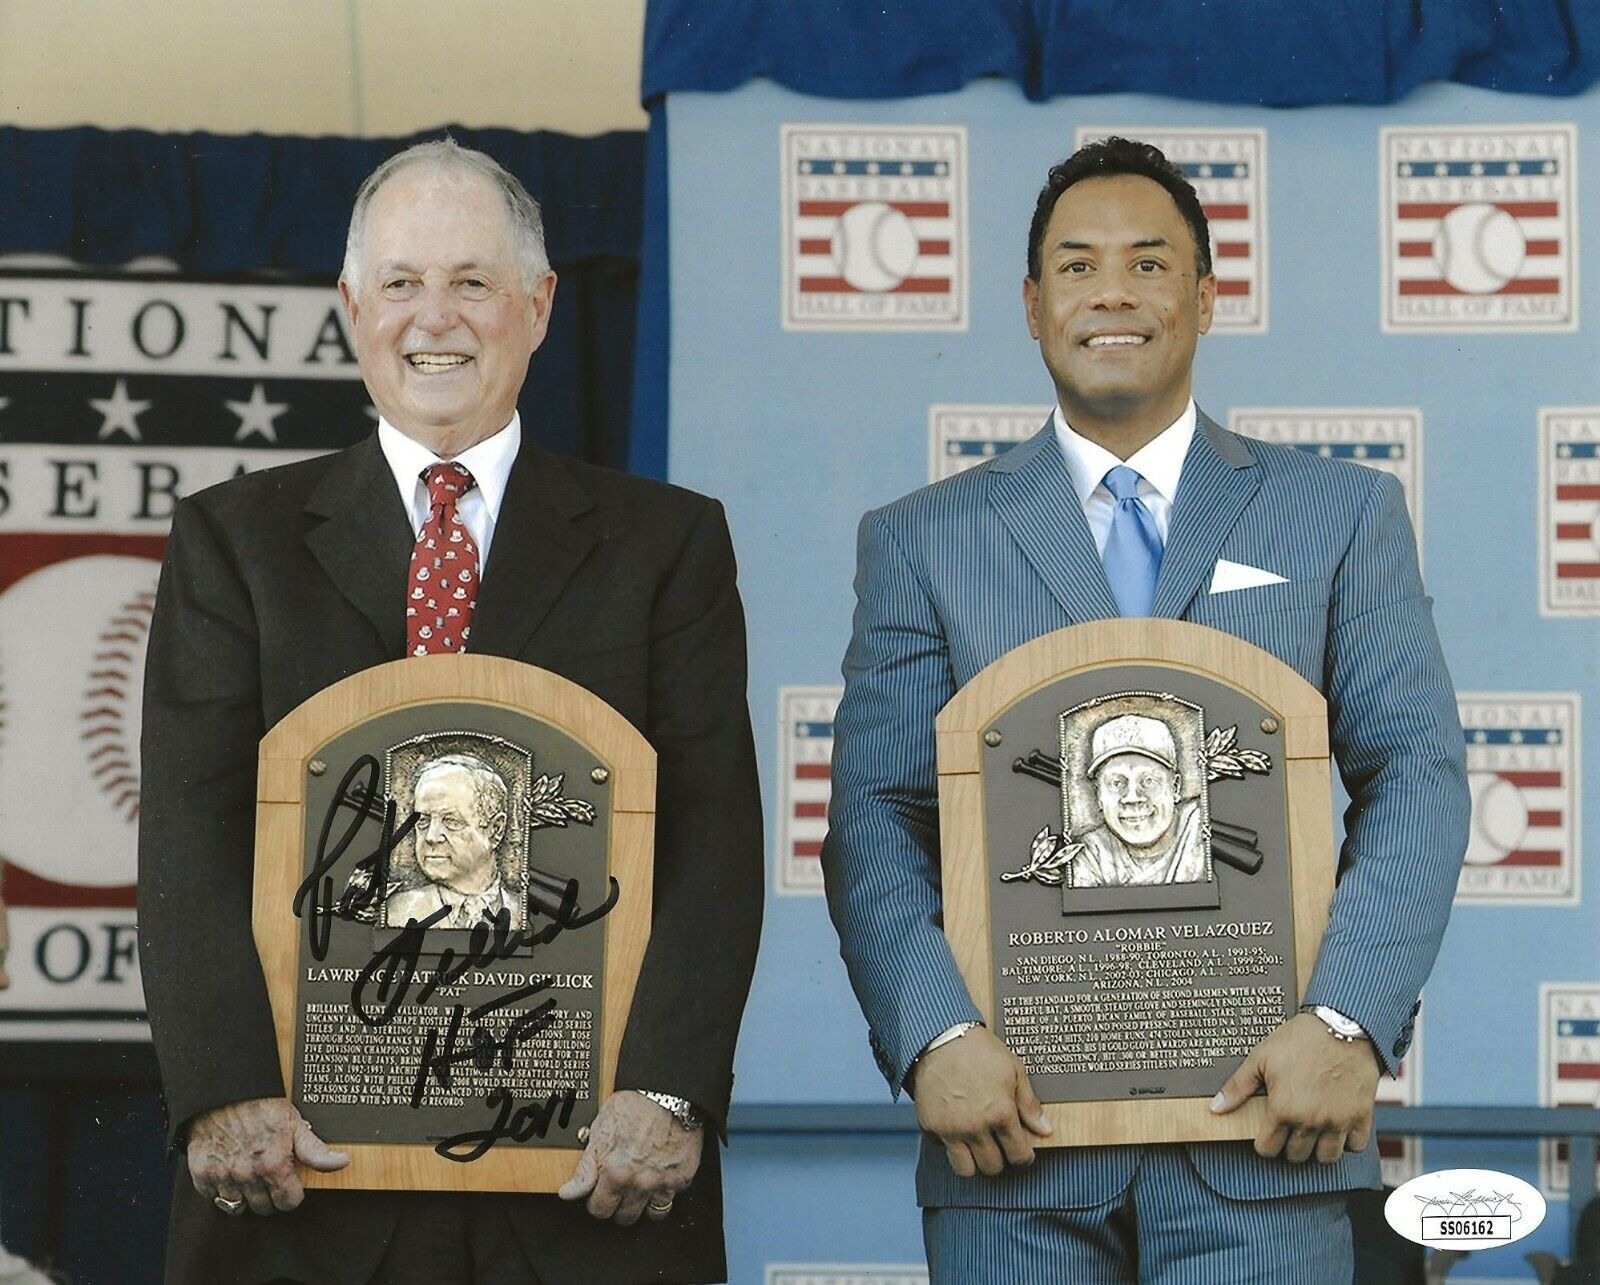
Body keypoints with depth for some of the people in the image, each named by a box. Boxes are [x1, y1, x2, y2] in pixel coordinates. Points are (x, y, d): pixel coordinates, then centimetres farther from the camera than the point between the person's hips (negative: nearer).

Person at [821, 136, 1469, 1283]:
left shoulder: (1343, 516, 11)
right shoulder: (923, 541, 11)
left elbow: (1417, 776, 4)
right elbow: (875, 818, 4)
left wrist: (1349, 1023, -10)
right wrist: (936, 1037, -12)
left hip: (1262, 1120, 0)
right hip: (1017, 1116, 0)